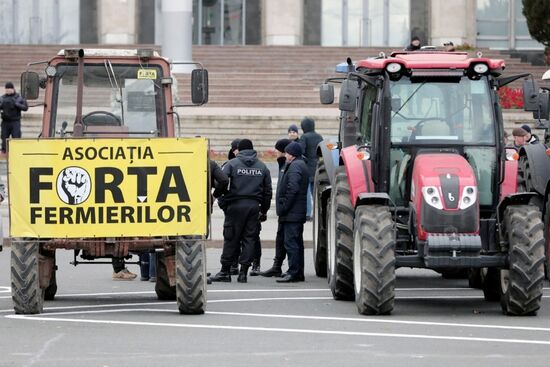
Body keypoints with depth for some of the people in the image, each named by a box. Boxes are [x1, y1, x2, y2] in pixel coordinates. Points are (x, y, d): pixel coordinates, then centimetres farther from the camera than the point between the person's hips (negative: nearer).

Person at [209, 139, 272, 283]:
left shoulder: (232, 164, -2)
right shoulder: (262, 167, 10)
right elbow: (267, 191, 12)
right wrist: (264, 210, 19)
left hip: (236, 206, -3)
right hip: (254, 206, 3)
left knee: (231, 239, 2)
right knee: (249, 239, 6)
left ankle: (225, 271, 4)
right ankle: (243, 271, 2)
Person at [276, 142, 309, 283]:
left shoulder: (294, 167, -13)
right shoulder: (301, 165, 19)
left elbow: (292, 189, -23)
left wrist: (283, 207, -18)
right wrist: (284, 208, 20)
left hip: (292, 213, -11)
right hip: (299, 213, 11)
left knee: (290, 242, -11)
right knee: (297, 242, 13)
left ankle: (293, 272, -14)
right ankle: (298, 272, 17)